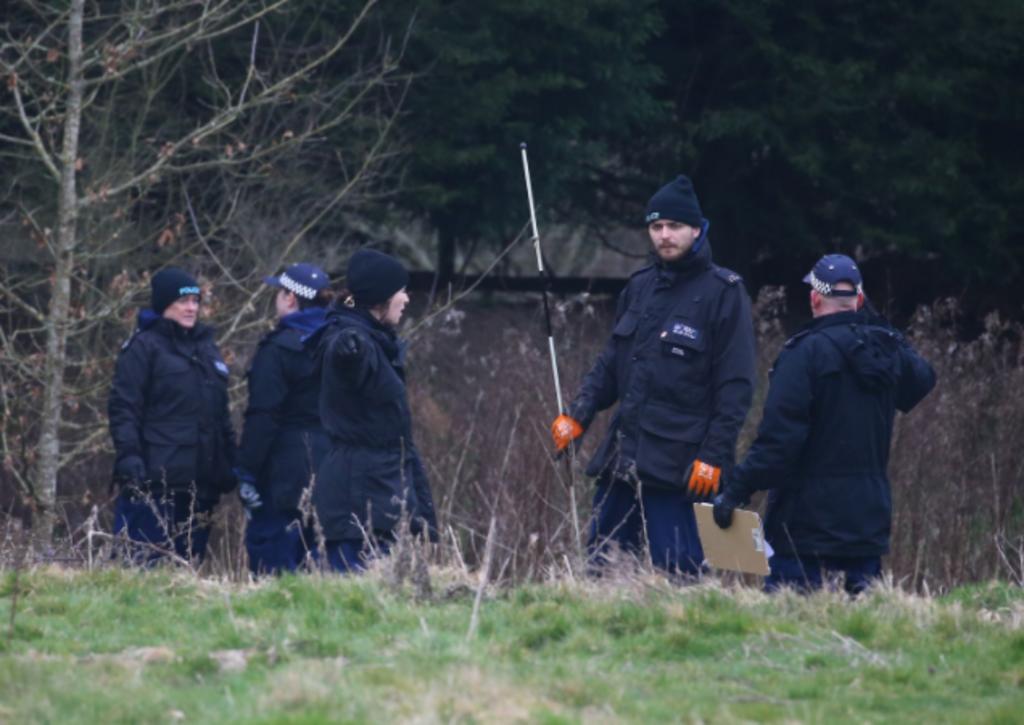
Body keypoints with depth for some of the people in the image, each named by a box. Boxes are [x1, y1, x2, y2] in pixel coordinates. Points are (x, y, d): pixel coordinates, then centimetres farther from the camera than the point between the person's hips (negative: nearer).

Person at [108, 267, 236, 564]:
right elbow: (123, 408, -7)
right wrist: (129, 459, -18)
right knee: (146, 562, -10)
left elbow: (221, 414, 25)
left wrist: (229, 462, 18)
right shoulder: (143, 347, -1)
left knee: (189, 561, 5)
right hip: (156, 481, -7)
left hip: (200, 483, 7)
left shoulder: (206, 347, 20)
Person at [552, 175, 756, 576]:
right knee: (602, 565, 8)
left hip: (675, 464, -7)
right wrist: (578, 414, 7)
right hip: (622, 456, 7)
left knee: (676, 572, -9)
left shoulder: (723, 292, -6)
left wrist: (714, 455, -13)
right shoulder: (640, 287, 14)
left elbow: (735, 387, -8)